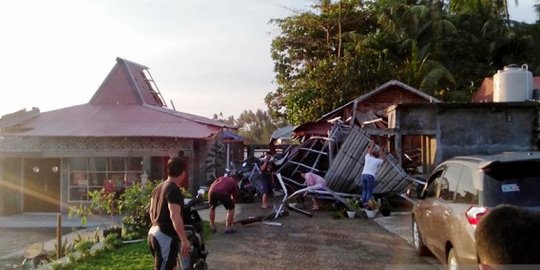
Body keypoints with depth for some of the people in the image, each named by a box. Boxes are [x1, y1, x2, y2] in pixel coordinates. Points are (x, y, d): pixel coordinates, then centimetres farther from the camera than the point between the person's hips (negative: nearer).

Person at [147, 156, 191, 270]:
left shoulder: (159, 187, 12)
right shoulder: (174, 190, -18)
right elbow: (175, 216, -27)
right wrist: (184, 239, -26)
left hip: (154, 233, 10)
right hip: (165, 237, -10)